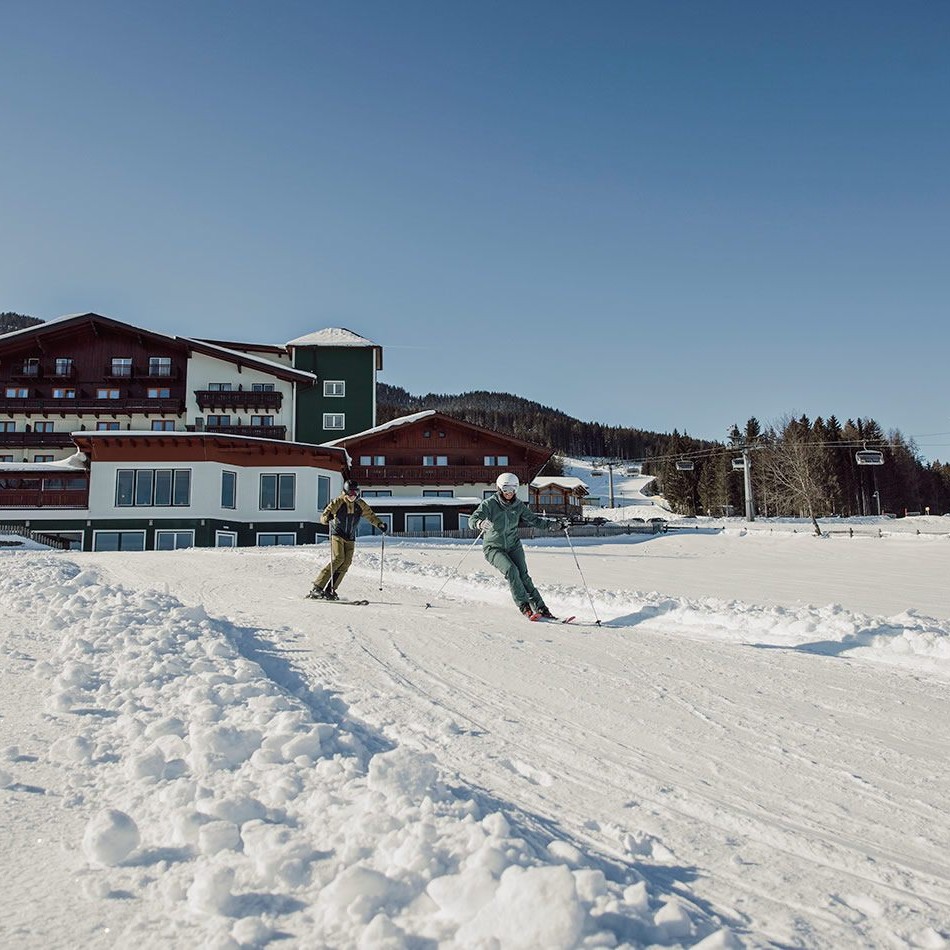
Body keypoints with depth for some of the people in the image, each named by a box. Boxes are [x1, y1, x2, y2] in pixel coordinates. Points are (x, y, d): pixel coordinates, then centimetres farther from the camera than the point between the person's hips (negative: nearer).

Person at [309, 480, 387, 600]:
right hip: (337, 534, -5)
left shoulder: (360, 505, 4)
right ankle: (317, 588, -22)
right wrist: (327, 517, -36)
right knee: (338, 559, -23)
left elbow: (370, 515, 19)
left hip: (350, 538, 5)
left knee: (346, 563, -11)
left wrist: (379, 524, 6)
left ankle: (330, 591, -7)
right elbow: (323, 517, -13)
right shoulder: (338, 502, -9)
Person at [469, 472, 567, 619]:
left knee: (523, 575, -12)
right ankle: (524, 606, -19)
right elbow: (473, 519, -23)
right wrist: (481, 523, -47)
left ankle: (541, 608, -8)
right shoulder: (490, 503, -12)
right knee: (511, 570, -26)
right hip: (494, 547, -3)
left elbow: (533, 520, 12)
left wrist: (554, 523, 0)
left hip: (513, 546, 3)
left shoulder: (518, 505, 1)